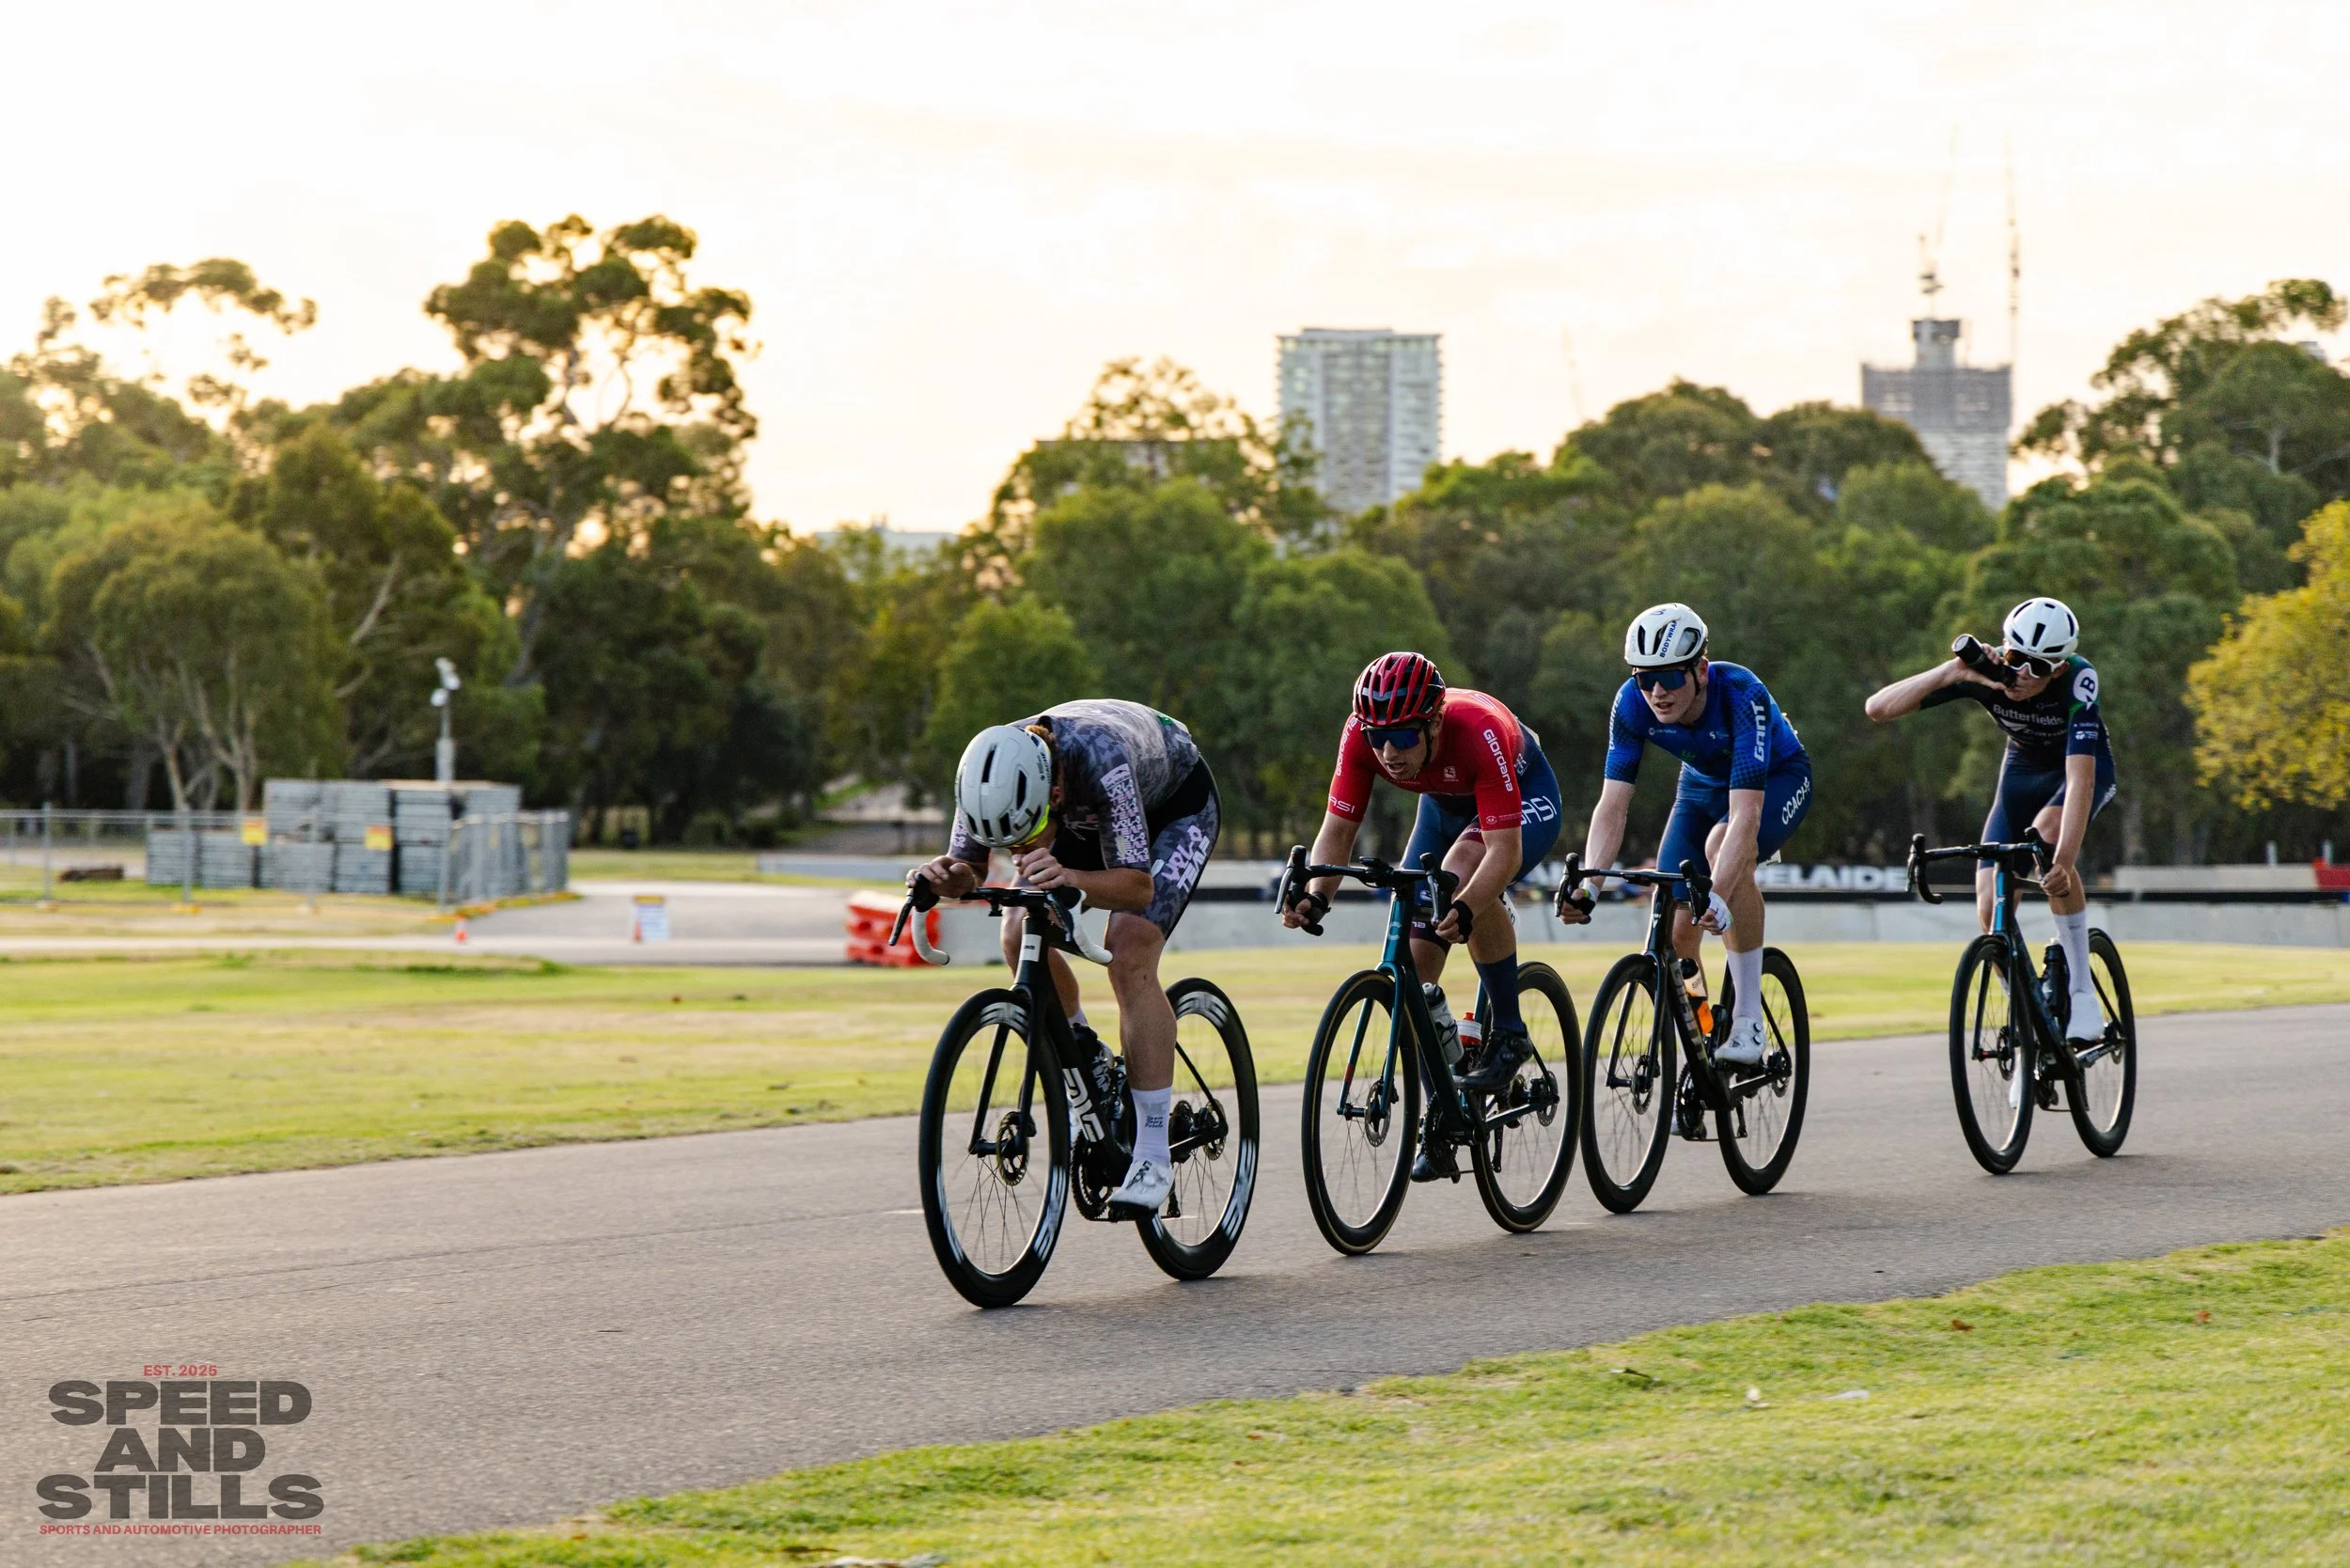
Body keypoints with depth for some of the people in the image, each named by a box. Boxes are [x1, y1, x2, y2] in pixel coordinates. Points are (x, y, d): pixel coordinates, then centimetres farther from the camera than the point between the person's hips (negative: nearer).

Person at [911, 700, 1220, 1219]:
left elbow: (1137, 884, -44)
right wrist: (945, 878, -42)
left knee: (1130, 953, -25)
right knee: (1021, 936, -16)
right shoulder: (991, 773, -29)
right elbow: (967, 869, -18)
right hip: (1087, 813, 6)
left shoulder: (1100, 758, -44)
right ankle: (1085, 1058, 13)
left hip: (1176, 803, -5)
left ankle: (1154, 1155, -22)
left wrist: (1070, 879, -62)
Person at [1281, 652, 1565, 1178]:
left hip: (1523, 799, -5)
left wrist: (1466, 909, -61)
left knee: (1461, 873, -37)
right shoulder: (1362, 735, -28)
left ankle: (1508, 1032, -19)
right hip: (1445, 806, 5)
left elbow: (1505, 848, -44)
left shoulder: (1479, 731, -41)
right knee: (1415, 959, -8)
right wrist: (1315, 894, -42)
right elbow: (1338, 829, -23)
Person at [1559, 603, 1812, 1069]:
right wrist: (1587, 885, -44)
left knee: (1723, 845, -36)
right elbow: (1612, 805, -28)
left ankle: (1749, 1019, -28)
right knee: (1677, 926, -11)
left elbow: (1745, 815, -47)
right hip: (1703, 783, 5)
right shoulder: (1632, 703, -26)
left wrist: (1718, 897, -60)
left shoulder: (1741, 695, -38)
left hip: (1776, 781, -5)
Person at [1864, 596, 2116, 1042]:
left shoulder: (2077, 680, -35)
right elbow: (1878, 708, -31)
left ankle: (2083, 993, -27)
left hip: (2084, 766, -3)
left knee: (2048, 833, -37)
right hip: (2023, 769, 3)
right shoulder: (1984, 672, -27)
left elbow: (2079, 776, -44)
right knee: (1991, 909, -15)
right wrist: (1950, 672, -43)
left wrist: (2066, 859, -55)